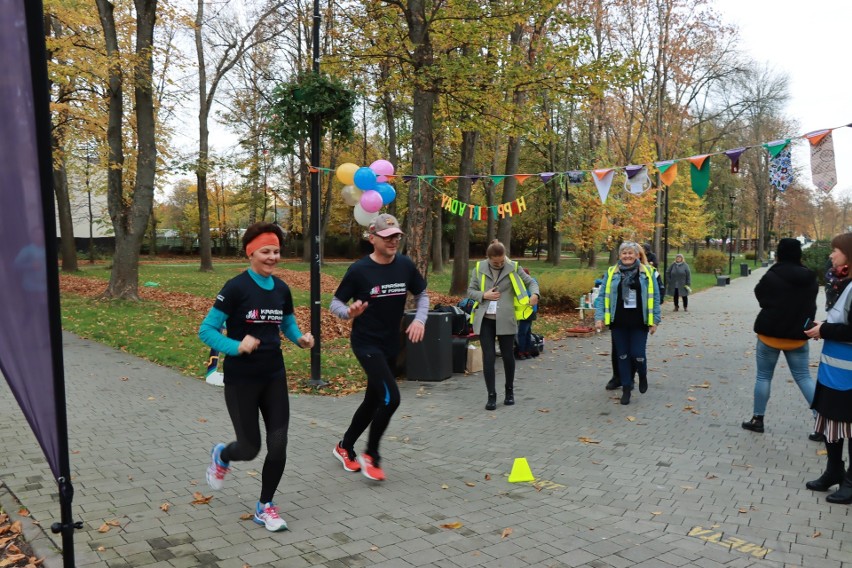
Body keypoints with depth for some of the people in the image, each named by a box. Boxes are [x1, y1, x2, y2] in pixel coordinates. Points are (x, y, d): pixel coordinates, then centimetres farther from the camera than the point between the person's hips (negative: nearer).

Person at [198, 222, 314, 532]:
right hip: (241, 379, -5)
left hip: (274, 376, 5)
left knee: (278, 445, 1)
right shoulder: (236, 288, -14)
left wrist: (301, 338, -4)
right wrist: (236, 347, -28)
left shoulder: (281, 289, 3)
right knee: (250, 448, 5)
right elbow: (206, 330, -13)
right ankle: (221, 456, 42)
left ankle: (265, 507, 22)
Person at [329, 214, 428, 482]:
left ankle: (345, 447, 38)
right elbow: (335, 303, -6)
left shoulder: (405, 266, -2)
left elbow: (422, 294, 11)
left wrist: (420, 319, -6)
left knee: (373, 401, 16)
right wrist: (349, 312, -28)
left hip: (391, 345, 6)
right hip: (366, 343, -6)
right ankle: (371, 456, 5)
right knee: (390, 398, -17)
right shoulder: (359, 270, -14)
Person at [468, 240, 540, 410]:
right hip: (484, 319, 0)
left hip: (505, 319, 0)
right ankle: (491, 395, 7)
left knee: (508, 355, 9)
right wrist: (484, 295, -12)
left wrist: (534, 294, -15)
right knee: (488, 357, -1)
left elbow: (531, 281, 6)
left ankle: (509, 391, 29)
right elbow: (470, 291, 7)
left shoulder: (513, 268, -1)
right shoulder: (479, 269, 2)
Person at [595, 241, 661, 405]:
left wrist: (655, 320, -2)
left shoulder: (647, 272, 0)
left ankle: (642, 375, 31)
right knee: (623, 356, 7)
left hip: (639, 323, -1)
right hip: (619, 323, 1)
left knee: (638, 354, -3)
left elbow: (655, 297, 2)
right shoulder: (611, 273, 2)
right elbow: (602, 296, 2)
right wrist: (599, 317, -7)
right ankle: (626, 389, 20)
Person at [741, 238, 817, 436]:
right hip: (798, 335, 4)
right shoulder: (810, 278, 1)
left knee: (763, 376, 7)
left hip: (771, 333, -4)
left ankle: (758, 419, 13)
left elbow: (759, 295, 1)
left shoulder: (772, 276, -15)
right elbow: (810, 305, 13)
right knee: (804, 377, 11)